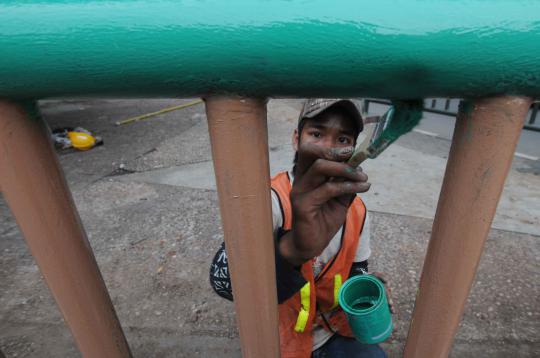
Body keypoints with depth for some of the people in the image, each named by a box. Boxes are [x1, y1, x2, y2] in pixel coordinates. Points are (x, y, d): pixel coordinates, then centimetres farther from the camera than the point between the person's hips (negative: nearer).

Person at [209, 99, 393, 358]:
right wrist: (293, 247, -62)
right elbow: (223, 278, -43)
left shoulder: (357, 210, -9)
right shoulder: (269, 198, -27)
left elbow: (355, 267, 7)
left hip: (335, 330, 4)